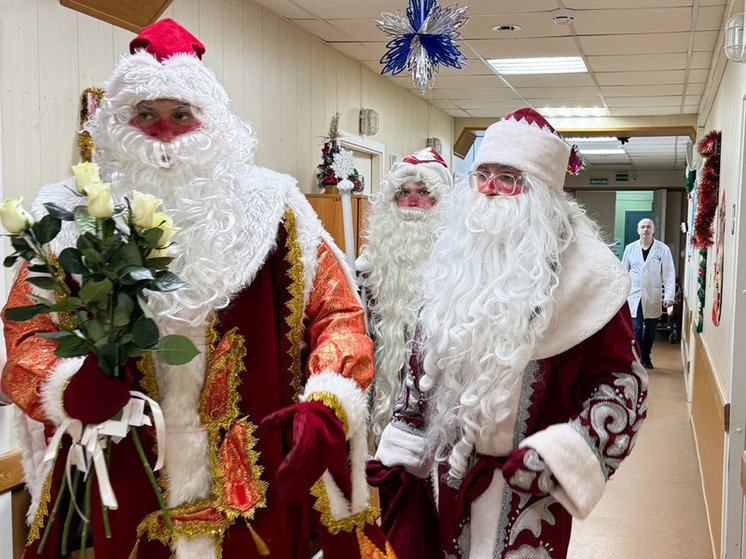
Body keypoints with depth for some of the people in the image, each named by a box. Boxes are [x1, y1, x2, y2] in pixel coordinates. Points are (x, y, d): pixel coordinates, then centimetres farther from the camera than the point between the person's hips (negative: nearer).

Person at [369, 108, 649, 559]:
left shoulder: (579, 271, -11)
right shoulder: (458, 259, 6)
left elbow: (622, 386, -11)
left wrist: (547, 464, -19)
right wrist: (398, 454, 9)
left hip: (522, 489, -5)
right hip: (446, 480, 5)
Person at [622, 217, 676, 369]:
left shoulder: (663, 249, -2)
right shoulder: (630, 248, 4)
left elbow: (669, 274, -2)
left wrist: (669, 296, -9)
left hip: (653, 298, 0)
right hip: (634, 296, 0)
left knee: (650, 330, 9)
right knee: (637, 329, -6)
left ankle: (646, 358, 25)